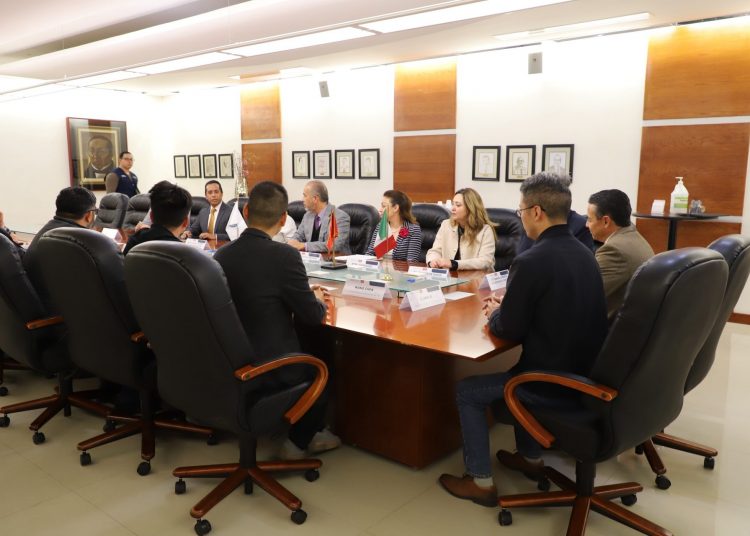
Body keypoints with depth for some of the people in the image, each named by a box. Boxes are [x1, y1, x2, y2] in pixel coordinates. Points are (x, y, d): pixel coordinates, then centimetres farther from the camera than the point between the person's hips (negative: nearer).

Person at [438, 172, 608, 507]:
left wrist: (495, 314, 4)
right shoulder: (583, 253, 4)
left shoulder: (531, 261, -23)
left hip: (553, 382, -8)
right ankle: (531, 458, 42)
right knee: (518, 374, 34)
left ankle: (480, 482, 18)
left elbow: (509, 330, -17)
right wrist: (509, 304, 11)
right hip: (586, 373, 8)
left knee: (467, 392, 10)